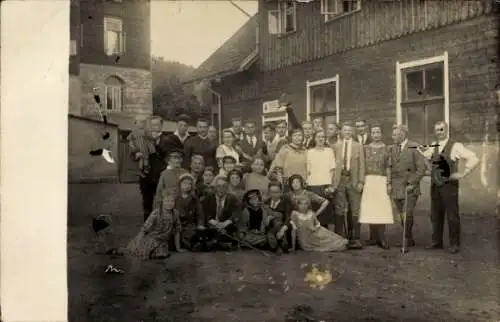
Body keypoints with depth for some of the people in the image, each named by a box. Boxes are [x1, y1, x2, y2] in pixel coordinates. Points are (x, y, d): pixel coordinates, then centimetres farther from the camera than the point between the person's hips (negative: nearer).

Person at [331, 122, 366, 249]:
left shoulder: (358, 146, 10)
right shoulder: (336, 146, 12)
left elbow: (361, 165, 5)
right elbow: (333, 164, 8)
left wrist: (361, 182, -4)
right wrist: (332, 181, -1)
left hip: (353, 181, -1)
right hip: (339, 180, 1)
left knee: (355, 211, -1)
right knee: (339, 210, 1)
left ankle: (355, 239, 4)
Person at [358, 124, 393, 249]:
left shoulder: (386, 149, 5)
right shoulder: (365, 148, 10)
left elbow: (388, 167, 3)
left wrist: (389, 183, -4)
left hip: (381, 181, -2)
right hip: (368, 181, 2)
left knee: (382, 208, -8)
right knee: (369, 209, 1)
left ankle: (381, 238, -4)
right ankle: (374, 237, 10)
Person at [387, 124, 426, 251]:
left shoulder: (414, 148, -6)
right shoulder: (392, 149, 12)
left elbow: (422, 168, -8)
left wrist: (412, 183, -11)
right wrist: (389, 183, 6)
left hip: (410, 188, -5)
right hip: (396, 188, 6)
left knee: (408, 214, -11)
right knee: (402, 215, 9)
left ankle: (406, 240, 1)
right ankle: (409, 240, 21)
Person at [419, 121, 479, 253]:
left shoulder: (455, 146, -9)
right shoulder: (433, 145, 10)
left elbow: (474, 159, -14)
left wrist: (462, 174, -14)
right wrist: (420, 150, -10)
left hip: (449, 184, -6)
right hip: (435, 185, 6)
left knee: (452, 215, 2)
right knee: (435, 215, 12)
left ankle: (455, 244, 13)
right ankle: (436, 242, 23)